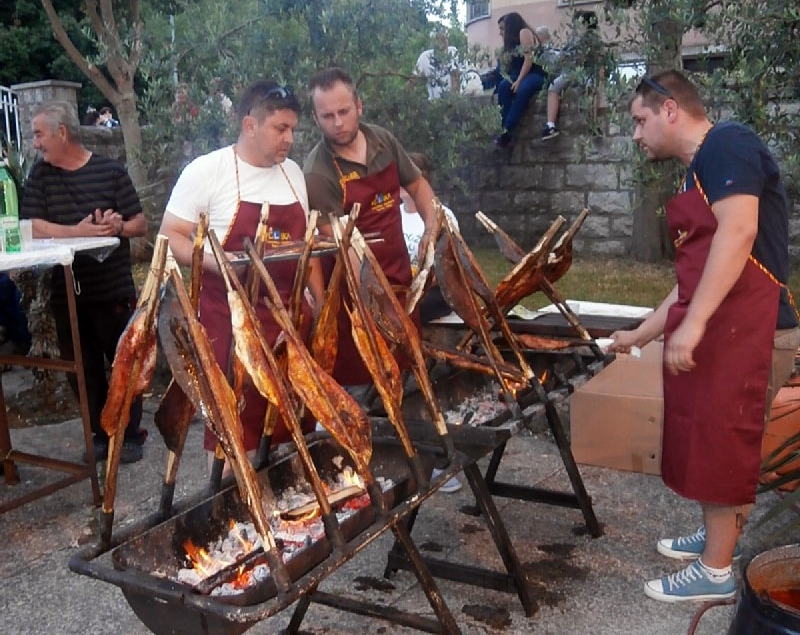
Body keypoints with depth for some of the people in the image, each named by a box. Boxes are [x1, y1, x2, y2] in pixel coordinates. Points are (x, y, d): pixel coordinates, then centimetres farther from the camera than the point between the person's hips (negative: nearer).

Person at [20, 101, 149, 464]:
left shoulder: (110, 171, -2)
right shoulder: (40, 175, 5)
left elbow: (141, 225, 1)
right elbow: (32, 227, -7)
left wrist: (119, 226, -21)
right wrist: (78, 231, -20)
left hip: (114, 290, -3)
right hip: (67, 293, 3)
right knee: (81, 368, 10)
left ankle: (131, 434, 20)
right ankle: (101, 434, 26)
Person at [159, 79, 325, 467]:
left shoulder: (292, 173, 10)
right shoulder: (207, 171, -9)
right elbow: (170, 237, -8)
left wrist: (320, 303, 11)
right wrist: (215, 263, -25)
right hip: (230, 319, -5)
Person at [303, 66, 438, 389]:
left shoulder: (382, 139, 1)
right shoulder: (318, 173, -17)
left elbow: (417, 184, 16)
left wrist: (432, 227, -1)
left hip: (400, 275, 6)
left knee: (406, 369, 15)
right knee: (362, 377, -1)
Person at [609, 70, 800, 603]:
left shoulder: (726, 144, -9)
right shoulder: (700, 172, 21)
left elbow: (739, 231, -24)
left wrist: (692, 324, -27)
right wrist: (641, 334, 27)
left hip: (747, 332, -9)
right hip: (717, 330, 9)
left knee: (722, 446, 0)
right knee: (706, 440, 18)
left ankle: (716, 571, 13)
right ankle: (717, 535, 35)